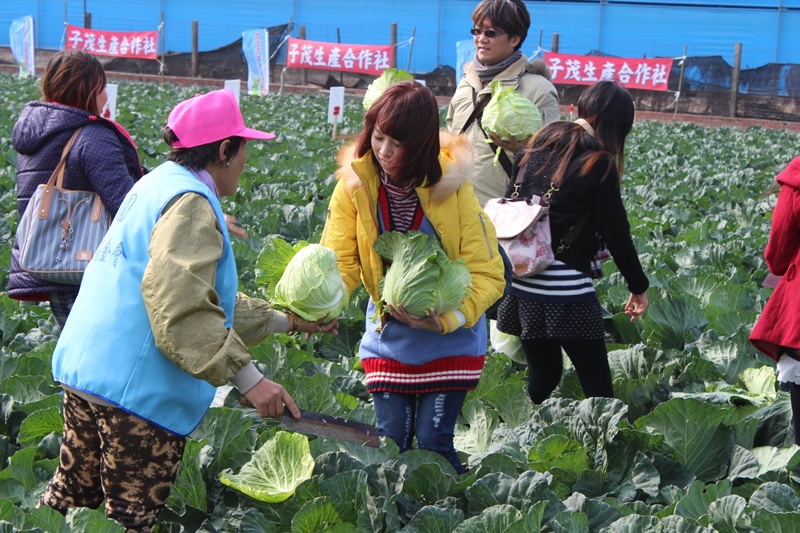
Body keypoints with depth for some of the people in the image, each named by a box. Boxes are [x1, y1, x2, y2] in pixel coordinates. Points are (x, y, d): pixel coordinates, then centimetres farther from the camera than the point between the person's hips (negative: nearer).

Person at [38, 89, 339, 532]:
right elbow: (181, 305, -26)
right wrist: (248, 378, -26)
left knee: (72, 494, 20)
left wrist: (286, 321, 28)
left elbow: (206, 295, 26)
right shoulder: (190, 202, -14)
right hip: (134, 384, -9)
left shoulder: (155, 187, 18)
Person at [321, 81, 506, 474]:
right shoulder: (355, 184, -12)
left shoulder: (452, 187, -18)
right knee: (391, 441, 3)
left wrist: (448, 320, -30)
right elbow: (339, 260, -15)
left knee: (433, 443, -4)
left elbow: (487, 272, -16)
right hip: (389, 335, 2)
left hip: (450, 340, -2)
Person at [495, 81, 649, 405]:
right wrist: (638, 287, 6)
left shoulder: (540, 142, 10)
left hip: (520, 278, 6)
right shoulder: (599, 163, -8)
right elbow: (616, 232, -5)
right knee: (597, 384, -1)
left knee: (543, 375, 18)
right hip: (564, 288, -6)